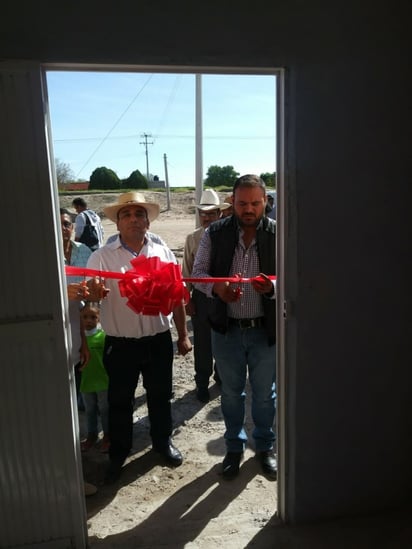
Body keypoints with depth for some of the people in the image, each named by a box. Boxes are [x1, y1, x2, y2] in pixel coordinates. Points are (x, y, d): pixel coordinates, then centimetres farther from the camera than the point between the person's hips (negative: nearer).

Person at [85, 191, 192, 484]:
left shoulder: (163, 253, 0)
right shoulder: (101, 257, -5)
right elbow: (90, 295, -16)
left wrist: (183, 335, 8)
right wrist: (93, 292, -41)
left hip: (159, 340, 2)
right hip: (120, 344, -1)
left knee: (160, 396, 19)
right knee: (120, 401, 15)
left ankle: (163, 441, 43)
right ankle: (118, 454, 37)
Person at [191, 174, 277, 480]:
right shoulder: (215, 233, -5)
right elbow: (198, 271, 0)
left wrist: (272, 288, -28)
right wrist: (216, 288, -21)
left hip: (266, 329, -1)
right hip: (227, 329, 1)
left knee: (264, 392, 17)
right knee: (231, 392, 18)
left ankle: (265, 446, 42)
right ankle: (234, 446, 41)